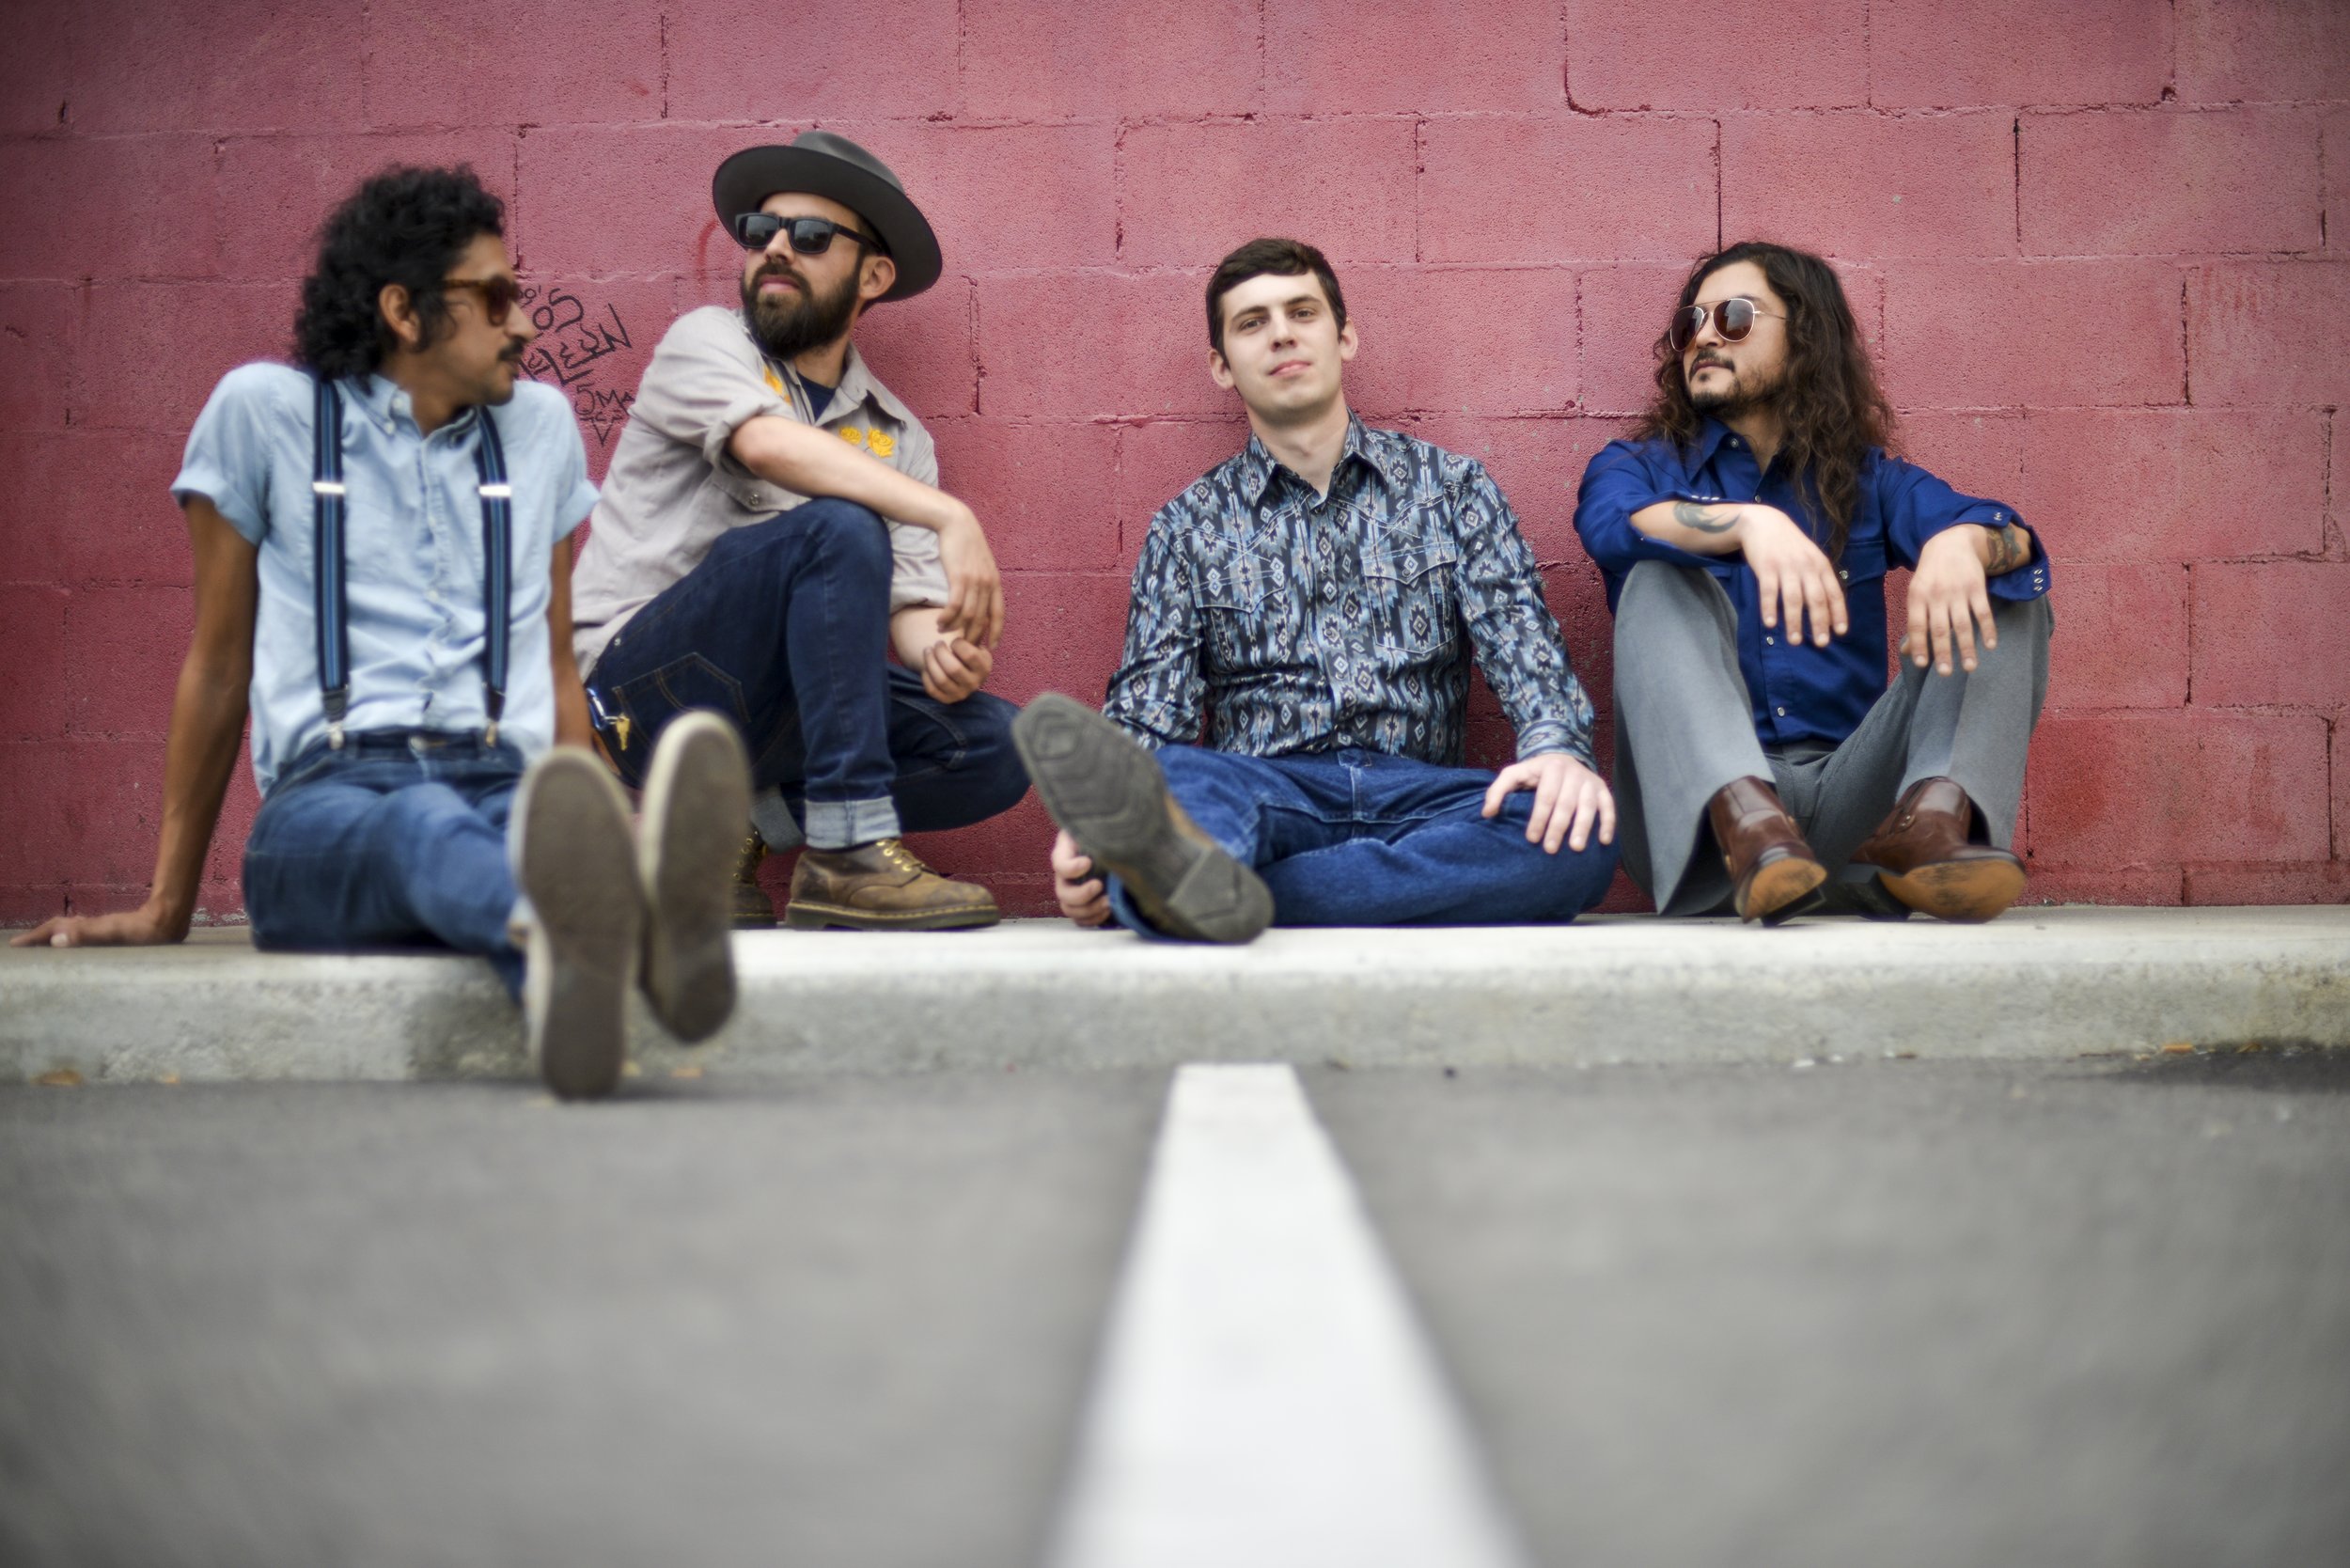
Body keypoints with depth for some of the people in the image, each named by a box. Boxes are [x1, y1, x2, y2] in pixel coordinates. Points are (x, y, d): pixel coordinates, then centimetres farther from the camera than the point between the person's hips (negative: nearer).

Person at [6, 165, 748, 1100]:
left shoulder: (540, 426, 23)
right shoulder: (264, 411, 13)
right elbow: (218, 670, 17)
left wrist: (597, 856, 11)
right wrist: (164, 909, 18)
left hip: (506, 787, 3)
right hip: (327, 800, -2)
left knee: (534, 835, -37)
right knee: (423, 825, -40)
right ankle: (563, 929, -75)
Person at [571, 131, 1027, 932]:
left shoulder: (898, 438, 15)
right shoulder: (707, 341, 0)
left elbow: (911, 603, 4)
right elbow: (771, 445, -22)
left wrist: (940, 649, -21)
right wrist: (951, 516, -31)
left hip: (765, 711, 6)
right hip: (637, 683, -5)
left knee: (992, 744, -15)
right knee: (839, 527, -29)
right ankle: (848, 854, -31)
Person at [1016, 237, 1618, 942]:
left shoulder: (1450, 487, 18)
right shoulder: (1188, 526, 17)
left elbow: (1520, 640, 5)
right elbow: (1149, 713, 5)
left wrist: (1557, 748, -21)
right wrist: (1097, 829, -19)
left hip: (1417, 794, 0)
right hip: (1264, 788, 0)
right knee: (1167, 780, -34)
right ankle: (1180, 860, -71)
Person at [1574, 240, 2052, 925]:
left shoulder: (1868, 479, 17)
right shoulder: (1640, 466, 14)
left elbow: (2011, 538, -2)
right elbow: (1612, 524, -12)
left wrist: (1961, 542, -27)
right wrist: (1748, 522, -31)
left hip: (1846, 800, 2)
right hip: (1701, 801, -2)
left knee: (2009, 598, -8)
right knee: (1661, 580, -20)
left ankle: (1932, 817, -37)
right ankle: (1743, 822, -46)